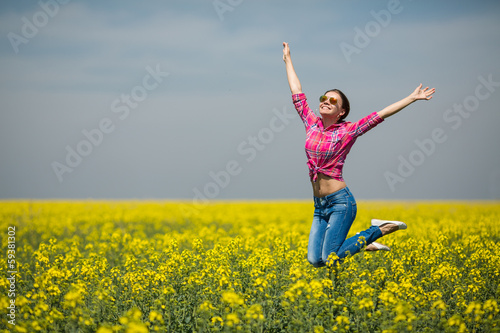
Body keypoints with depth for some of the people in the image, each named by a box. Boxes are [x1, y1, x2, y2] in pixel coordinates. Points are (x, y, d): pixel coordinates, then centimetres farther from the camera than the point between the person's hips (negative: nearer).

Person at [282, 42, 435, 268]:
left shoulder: (347, 131, -2)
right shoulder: (312, 125, 10)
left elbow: (381, 114, -3)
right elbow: (297, 94, 19)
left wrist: (412, 97, -6)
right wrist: (288, 61, 25)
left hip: (340, 202, -5)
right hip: (320, 206, 5)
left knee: (330, 259, -14)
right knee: (315, 260, -4)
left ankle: (378, 231, 8)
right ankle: (363, 241, 19)